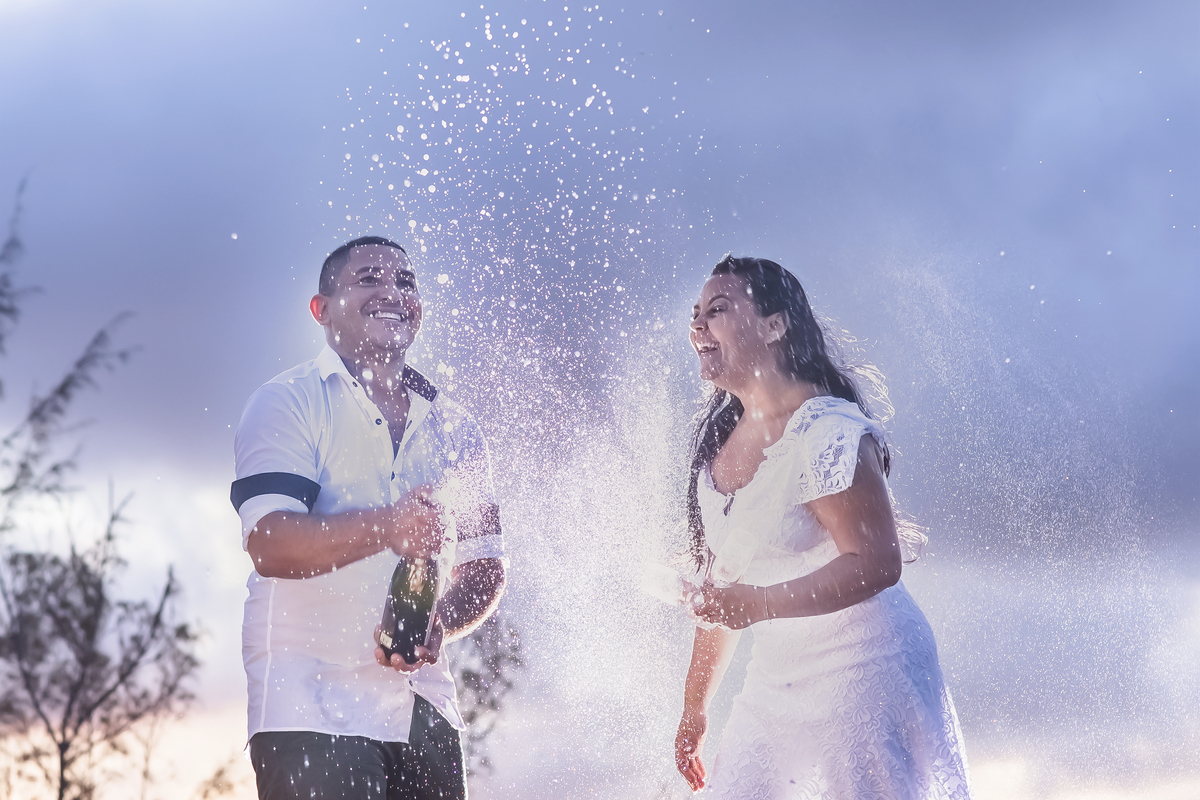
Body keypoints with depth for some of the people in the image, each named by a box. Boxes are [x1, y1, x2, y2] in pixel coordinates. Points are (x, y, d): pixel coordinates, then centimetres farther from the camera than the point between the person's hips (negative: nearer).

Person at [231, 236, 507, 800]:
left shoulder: (454, 429, 15)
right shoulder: (289, 402, -2)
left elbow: (484, 567, 13)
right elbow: (269, 545, -16)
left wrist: (438, 624, -8)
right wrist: (384, 527, -32)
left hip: (422, 704, 5)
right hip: (309, 704, -5)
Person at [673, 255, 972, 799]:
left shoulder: (826, 432, -17)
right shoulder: (718, 446, 8)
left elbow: (876, 565, -24)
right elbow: (721, 590, 15)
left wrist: (758, 604, -29)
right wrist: (694, 706, 17)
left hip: (867, 672, -8)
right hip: (779, 682, 8)